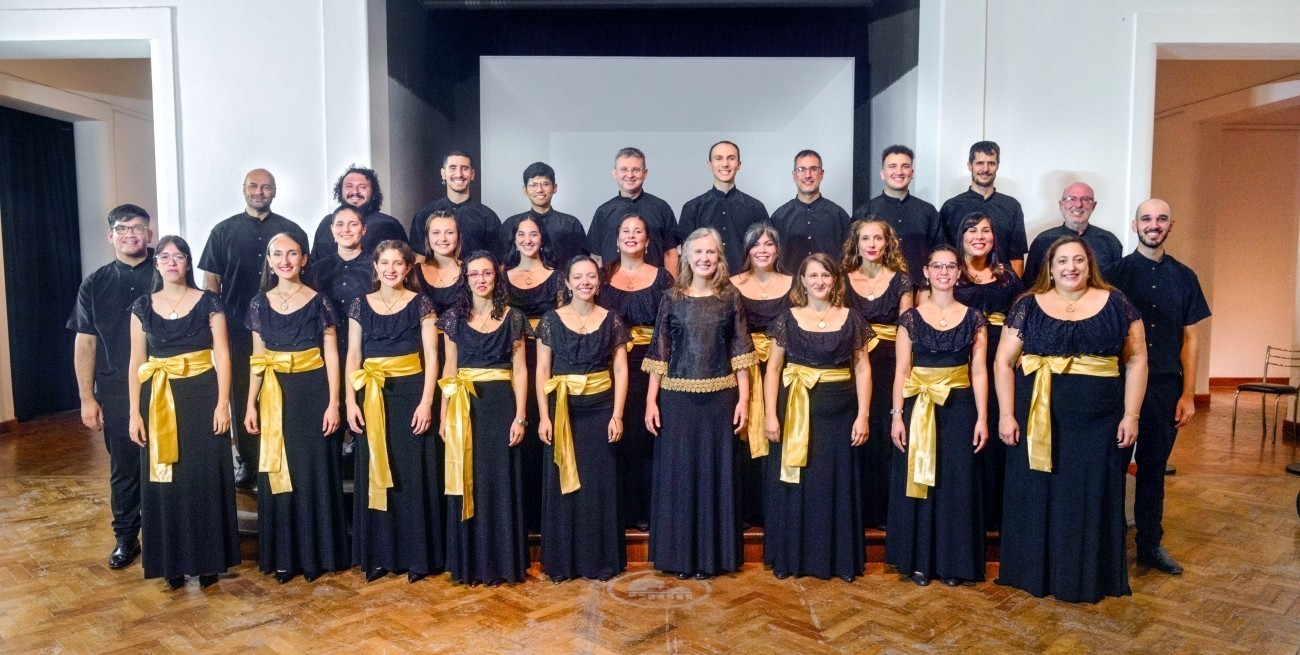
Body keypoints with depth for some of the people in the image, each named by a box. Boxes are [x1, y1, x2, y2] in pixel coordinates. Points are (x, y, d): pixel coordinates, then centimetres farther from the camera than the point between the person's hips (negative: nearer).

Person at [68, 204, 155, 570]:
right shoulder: (95, 285, 7)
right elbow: (85, 342, 7)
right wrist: (87, 398, 3)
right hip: (115, 394, 2)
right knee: (124, 468, 12)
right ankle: (126, 538, 26)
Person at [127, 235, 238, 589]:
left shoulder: (208, 302, 0)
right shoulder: (143, 306, 6)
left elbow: (222, 354, -2)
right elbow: (136, 362, 6)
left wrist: (223, 404, -9)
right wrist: (134, 413, 1)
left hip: (202, 397, -2)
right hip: (159, 401, 2)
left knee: (205, 478, 3)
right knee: (164, 482, 7)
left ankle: (208, 560, 15)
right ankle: (172, 561, 19)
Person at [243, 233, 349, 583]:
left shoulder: (319, 302, -3)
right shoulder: (259, 304, 6)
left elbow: (331, 355, -3)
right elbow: (257, 359, 9)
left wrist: (333, 403, -9)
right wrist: (251, 404, 4)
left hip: (312, 393, -3)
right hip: (274, 396, 3)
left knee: (315, 472, 3)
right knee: (276, 474, 7)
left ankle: (317, 552, 16)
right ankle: (282, 555, 20)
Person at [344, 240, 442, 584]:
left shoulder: (421, 304, 1)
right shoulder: (360, 304, 8)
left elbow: (431, 356, -2)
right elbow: (353, 356, 8)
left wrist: (426, 401, -11)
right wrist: (351, 401, -1)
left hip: (411, 393, -2)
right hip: (372, 397, 3)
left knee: (413, 474, 1)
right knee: (373, 475, 7)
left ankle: (416, 556, 12)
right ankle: (378, 555, 19)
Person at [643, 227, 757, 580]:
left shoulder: (730, 297, 3)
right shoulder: (672, 298, 2)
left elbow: (740, 353, 2)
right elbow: (659, 353, 1)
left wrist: (744, 399, -4)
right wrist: (651, 401, -4)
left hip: (720, 398, 0)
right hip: (677, 398, 0)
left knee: (715, 473, 7)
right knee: (677, 473, 6)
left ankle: (712, 554, 21)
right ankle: (679, 554, 20)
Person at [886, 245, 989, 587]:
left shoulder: (973, 318, 4)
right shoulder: (910, 318, 1)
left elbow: (979, 372, 2)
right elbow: (901, 370, 0)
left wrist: (982, 418, -3)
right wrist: (897, 415, -6)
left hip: (959, 408, 1)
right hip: (917, 407, 0)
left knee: (956, 485, 6)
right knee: (916, 483, 5)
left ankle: (952, 562, 20)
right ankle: (918, 560, 17)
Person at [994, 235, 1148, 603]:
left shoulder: (1116, 305, 5)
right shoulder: (1029, 306, 3)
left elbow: (1136, 360, 4)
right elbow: (1003, 361, 1)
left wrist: (1131, 415, -4)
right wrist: (1006, 415, -6)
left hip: (1098, 422, 1)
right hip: (1038, 420, 0)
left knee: (1092, 499, 9)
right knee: (1036, 497, 8)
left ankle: (1090, 578, 24)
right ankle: (1035, 574, 21)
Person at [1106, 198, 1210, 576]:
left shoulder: (1183, 277, 8)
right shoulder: (1116, 273, -1)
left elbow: (1189, 339, 8)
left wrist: (1188, 394, 3)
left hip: (1166, 387, 3)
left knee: (1154, 468, 11)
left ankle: (1150, 544, 23)